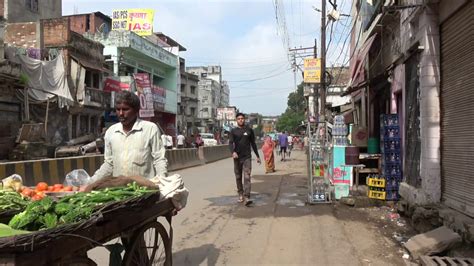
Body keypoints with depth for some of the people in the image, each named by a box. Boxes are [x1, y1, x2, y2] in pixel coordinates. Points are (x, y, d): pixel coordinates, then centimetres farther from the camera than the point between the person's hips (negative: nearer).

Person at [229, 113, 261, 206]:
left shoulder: (249, 130, 7)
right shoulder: (233, 131, 4)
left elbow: (253, 143, 14)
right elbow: (230, 143, -7)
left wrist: (257, 156, 16)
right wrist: (233, 152, -27)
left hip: (247, 157, -1)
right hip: (237, 157, 1)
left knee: (247, 177, -11)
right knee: (238, 177, 10)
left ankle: (246, 198, -17)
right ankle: (240, 195, 25)